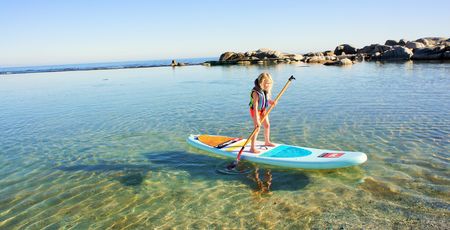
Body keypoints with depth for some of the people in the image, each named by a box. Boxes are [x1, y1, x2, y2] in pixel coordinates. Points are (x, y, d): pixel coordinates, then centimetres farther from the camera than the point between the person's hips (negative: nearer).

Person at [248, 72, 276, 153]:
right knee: (257, 128, -14)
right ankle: (252, 148, -8)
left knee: (267, 125, 17)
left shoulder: (266, 90, -10)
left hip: (263, 110, 8)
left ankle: (267, 142, 39)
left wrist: (271, 102, -12)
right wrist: (256, 120, -36)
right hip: (255, 111, -8)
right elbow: (255, 107, -35)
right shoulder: (256, 92, -33)